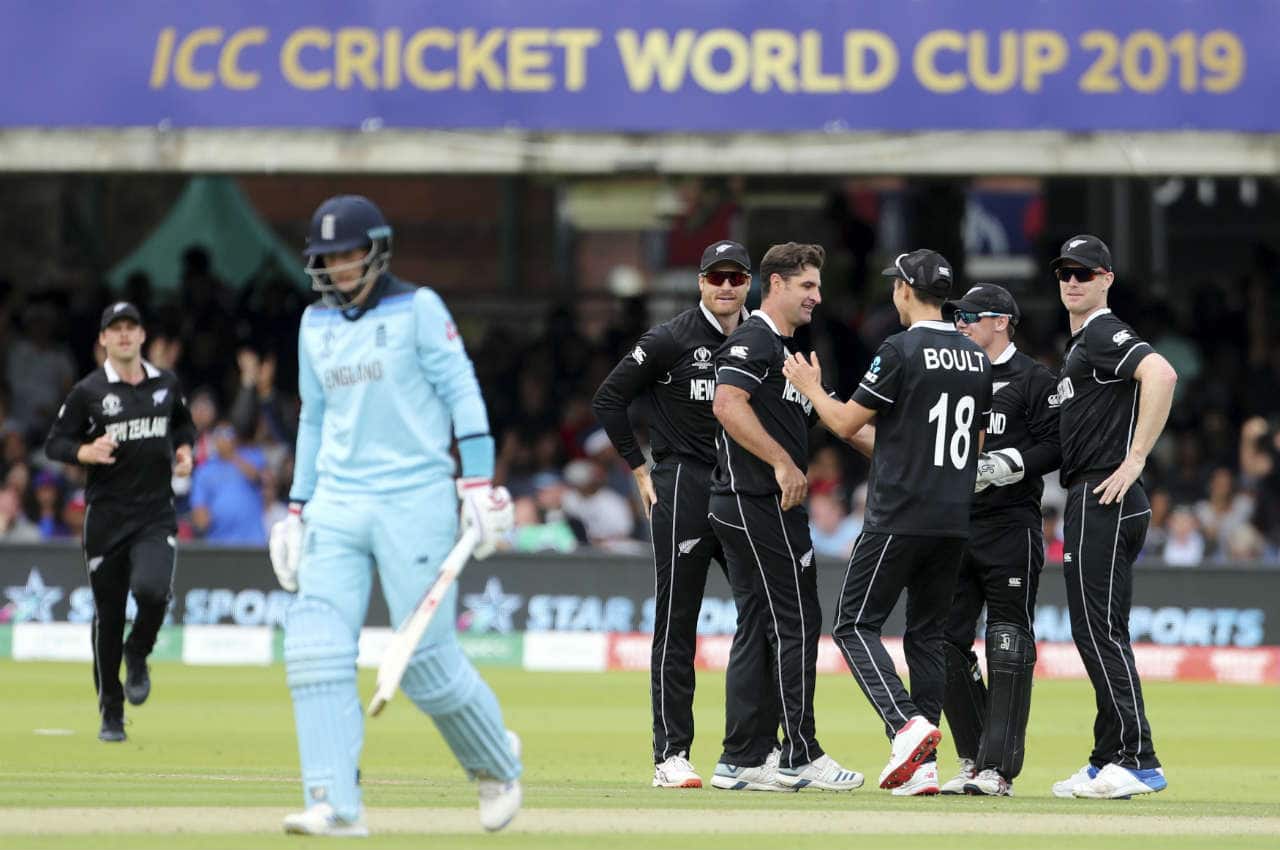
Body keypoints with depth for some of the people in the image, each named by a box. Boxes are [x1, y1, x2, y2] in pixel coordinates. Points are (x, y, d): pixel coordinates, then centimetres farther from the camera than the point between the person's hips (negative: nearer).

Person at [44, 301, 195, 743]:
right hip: (107, 516, -1)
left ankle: (138, 656, 8)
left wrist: (184, 450, 5)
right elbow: (55, 444, 0)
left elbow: (184, 424, 25)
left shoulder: (166, 384, 7)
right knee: (108, 615, 3)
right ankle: (111, 713, 17)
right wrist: (86, 452, -19)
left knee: (152, 589, -24)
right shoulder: (88, 391, -3)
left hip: (156, 515, 1)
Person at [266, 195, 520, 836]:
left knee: (426, 658, -6)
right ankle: (336, 806, -14)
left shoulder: (417, 309, -2)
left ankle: (496, 763, 21)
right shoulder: (316, 324, 14)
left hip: (414, 500, -5)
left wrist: (478, 481, -14)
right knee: (316, 647, -12)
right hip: (338, 506, 5)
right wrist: (297, 507, 17)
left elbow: (462, 392, -5)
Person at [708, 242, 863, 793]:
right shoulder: (753, 340, -10)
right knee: (796, 622, -8)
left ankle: (743, 760, 10)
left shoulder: (787, 349, 23)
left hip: (767, 505, 11)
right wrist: (784, 463, -25)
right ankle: (799, 757, -6)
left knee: (758, 628, 10)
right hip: (758, 503, -11)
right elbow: (728, 407, -24)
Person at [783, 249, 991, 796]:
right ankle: (923, 765, 4)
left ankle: (906, 725, -21)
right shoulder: (976, 358, 12)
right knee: (927, 634, 11)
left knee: (856, 624, -1)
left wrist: (811, 388, 14)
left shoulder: (901, 350, -10)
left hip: (899, 518, -7)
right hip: (955, 520, 7)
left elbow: (845, 423, -6)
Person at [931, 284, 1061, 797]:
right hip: (954, 526, 7)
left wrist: (1005, 465, -19)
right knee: (945, 643, 4)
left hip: (1010, 528, -7)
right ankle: (974, 760, 13)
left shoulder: (1033, 381, -2)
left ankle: (998, 769, -9)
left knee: (1008, 648, -7)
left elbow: (1057, 445, -10)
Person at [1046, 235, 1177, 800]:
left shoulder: (1105, 334, -11)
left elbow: (1161, 374, -29)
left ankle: (1139, 760, -15)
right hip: (1090, 499, 11)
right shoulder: (1081, 342, 21)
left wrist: (1135, 459, -27)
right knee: (1096, 632, 12)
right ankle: (1108, 762, 16)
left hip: (1106, 495, -11)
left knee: (1100, 631, -13)